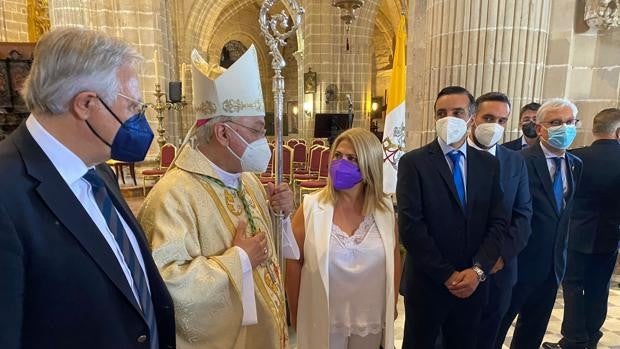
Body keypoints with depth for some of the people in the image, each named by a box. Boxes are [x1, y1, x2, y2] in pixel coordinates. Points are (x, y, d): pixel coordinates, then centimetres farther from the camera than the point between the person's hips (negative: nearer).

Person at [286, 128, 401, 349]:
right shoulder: (311, 207, -14)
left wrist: (392, 304, 13)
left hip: (371, 320, 3)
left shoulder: (385, 209, -6)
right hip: (323, 321, -2)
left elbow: (394, 260, 7)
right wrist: (295, 313, -1)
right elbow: (293, 263, -7)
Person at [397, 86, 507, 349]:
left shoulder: (488, 164, 4)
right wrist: (448, 275, -14)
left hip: (473, 283, 4)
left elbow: (498, 222, 1)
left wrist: (478, 270, -11)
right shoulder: (413, 162, -11)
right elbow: (410, 226, -17)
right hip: (427, 283, -3)